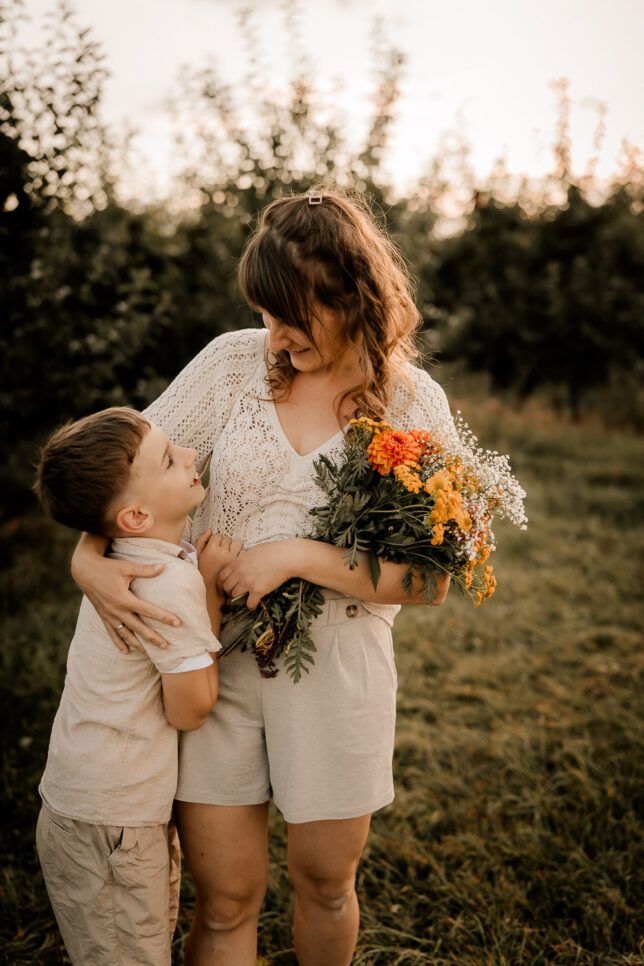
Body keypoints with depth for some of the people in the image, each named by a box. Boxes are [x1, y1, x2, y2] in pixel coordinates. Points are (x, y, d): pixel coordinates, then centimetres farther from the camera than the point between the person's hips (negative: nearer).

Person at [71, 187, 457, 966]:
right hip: (211, 654, 1)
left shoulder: (415, 404, -6)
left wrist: (297, 556, -18)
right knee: (226, 896, 7)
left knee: (325, 879, 18)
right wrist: (88, 556, -15)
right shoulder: (234, 361, -3)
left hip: (335, 667, 0)